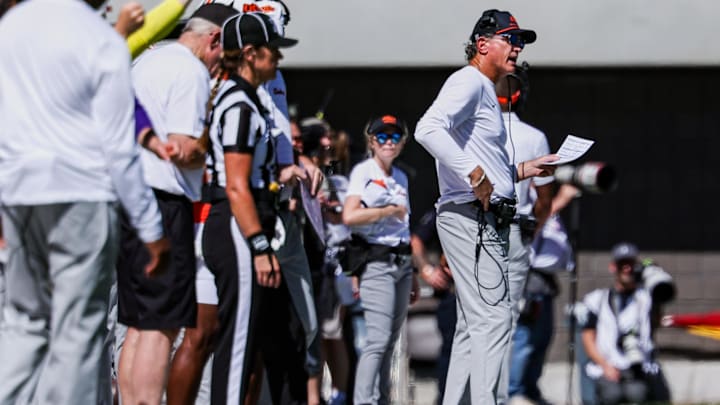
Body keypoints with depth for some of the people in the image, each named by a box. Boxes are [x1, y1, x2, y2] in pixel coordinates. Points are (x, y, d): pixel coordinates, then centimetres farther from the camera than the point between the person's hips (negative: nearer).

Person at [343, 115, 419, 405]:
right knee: (379, 339, -16)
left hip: (401, 262, 7)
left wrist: (412, 274, 20)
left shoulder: (401, 178, 18)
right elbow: (349, 216, -17)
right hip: (376, 262, -7)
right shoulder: (363, 172, -3)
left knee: (391, 340, 7)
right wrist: (389, 211, -8)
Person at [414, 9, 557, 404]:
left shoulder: (486, 92, 23)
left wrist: (526, 169, 18)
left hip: (487, 220, 11)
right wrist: (476, 176, -28)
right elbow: (428, 129, -27)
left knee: (472, 327, 12)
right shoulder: (469, 82, -8)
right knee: (492, 319, -15)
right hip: (471, 218, -11)